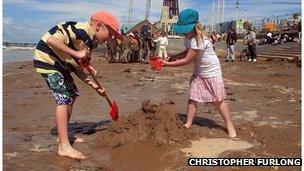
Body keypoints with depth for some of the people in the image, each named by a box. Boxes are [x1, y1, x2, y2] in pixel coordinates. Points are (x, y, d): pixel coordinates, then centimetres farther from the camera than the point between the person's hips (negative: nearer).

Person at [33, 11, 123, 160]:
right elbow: (51, 40, -33)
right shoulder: (79, 30, -23)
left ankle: (63, 135, 23)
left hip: (60, 64, 10)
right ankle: (64, 147, -14)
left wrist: (93, 85, 1)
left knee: (72, 95, 13)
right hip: (47, 59, -10)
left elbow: (77, 68, 8)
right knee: (64, 99, -16)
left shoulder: (90, 42, 6)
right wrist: (76, 53, -35)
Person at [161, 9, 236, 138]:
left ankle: (230, 126, 16)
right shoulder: (189, 38, -3)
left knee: (218, 101, 1)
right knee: (192, 97, 1)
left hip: (212, 73, -7)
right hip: (199, 72, 7)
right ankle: (188, 123, 13)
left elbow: (187, 61, -28)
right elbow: (187, 52, 13)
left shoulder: (199, 41, -31)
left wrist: (168, 64, -23)